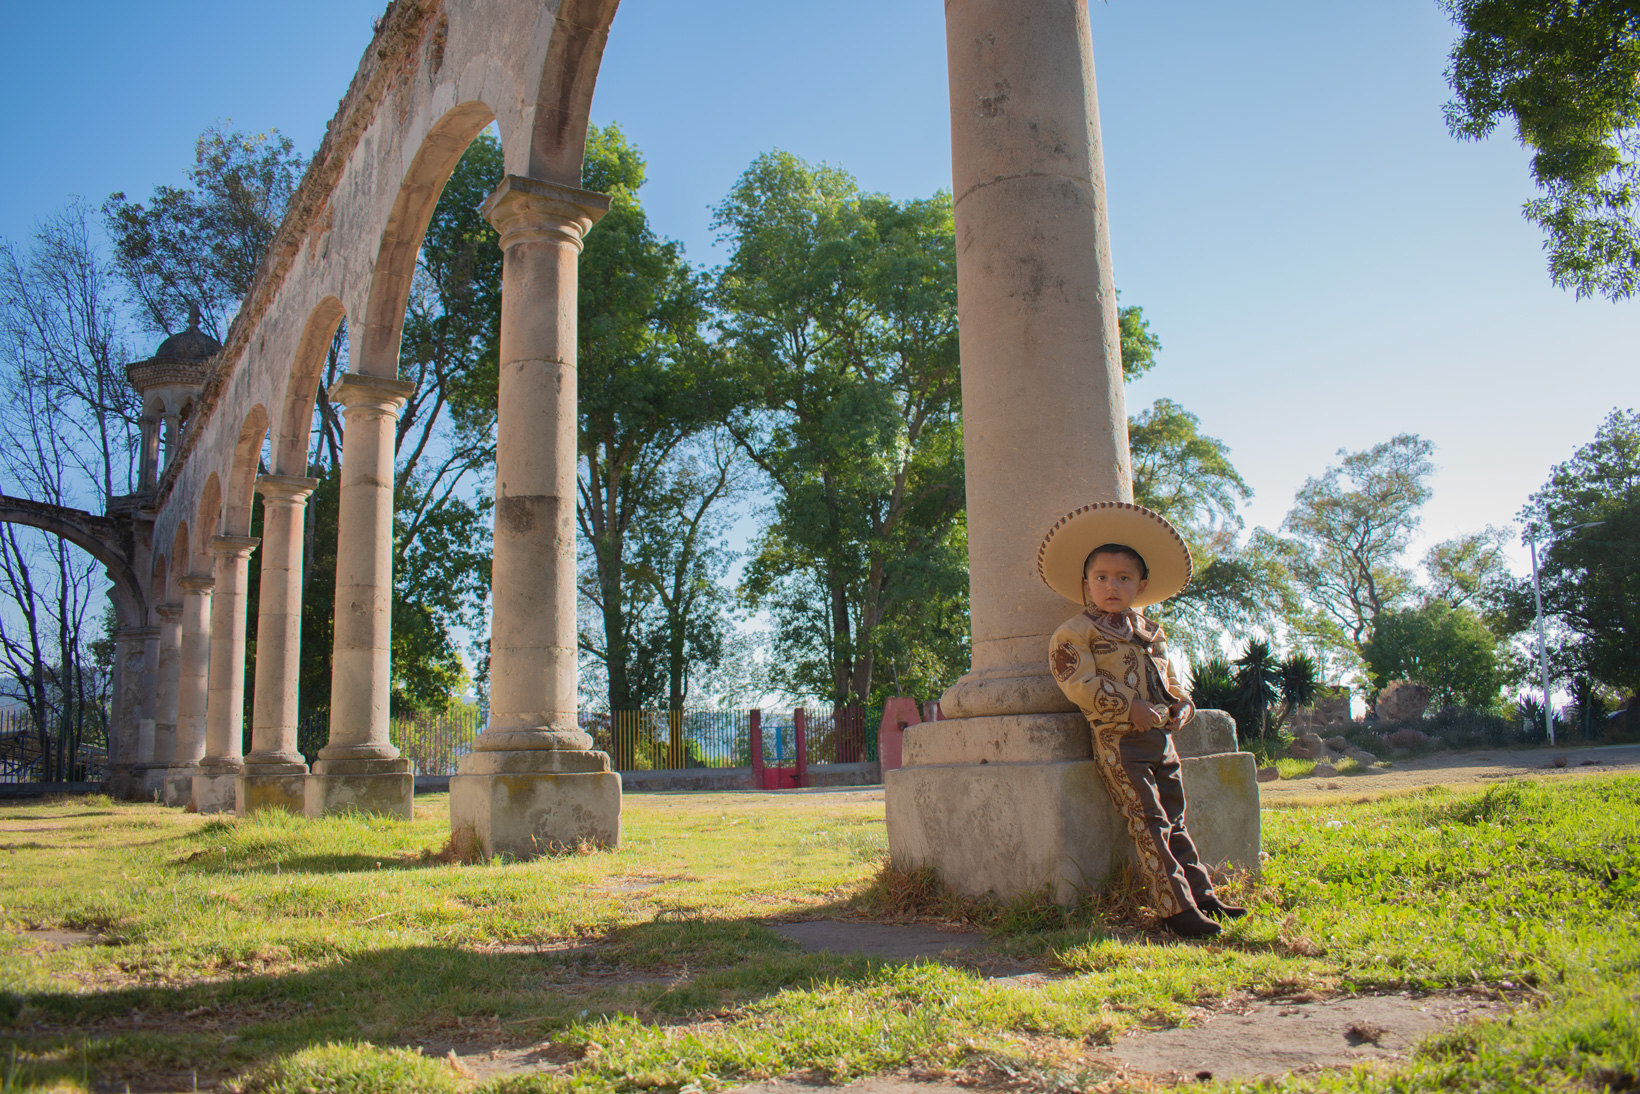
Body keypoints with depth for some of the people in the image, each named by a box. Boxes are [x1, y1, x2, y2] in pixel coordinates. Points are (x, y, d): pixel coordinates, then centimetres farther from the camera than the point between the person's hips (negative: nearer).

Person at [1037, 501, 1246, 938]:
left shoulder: (1152, 632, 19)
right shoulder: (1075, 632, -3)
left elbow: (1171, 679, 26)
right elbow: (1080, 684, -13)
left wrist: (1181, 705, 4)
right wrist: (1128, 708, -19)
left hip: (1160, 738, 7)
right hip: (1118, 741, -7)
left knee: (1174, 822, 14)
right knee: (1149, 823, -10)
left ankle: (1202, 895, 22)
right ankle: (1176, 908, -8)